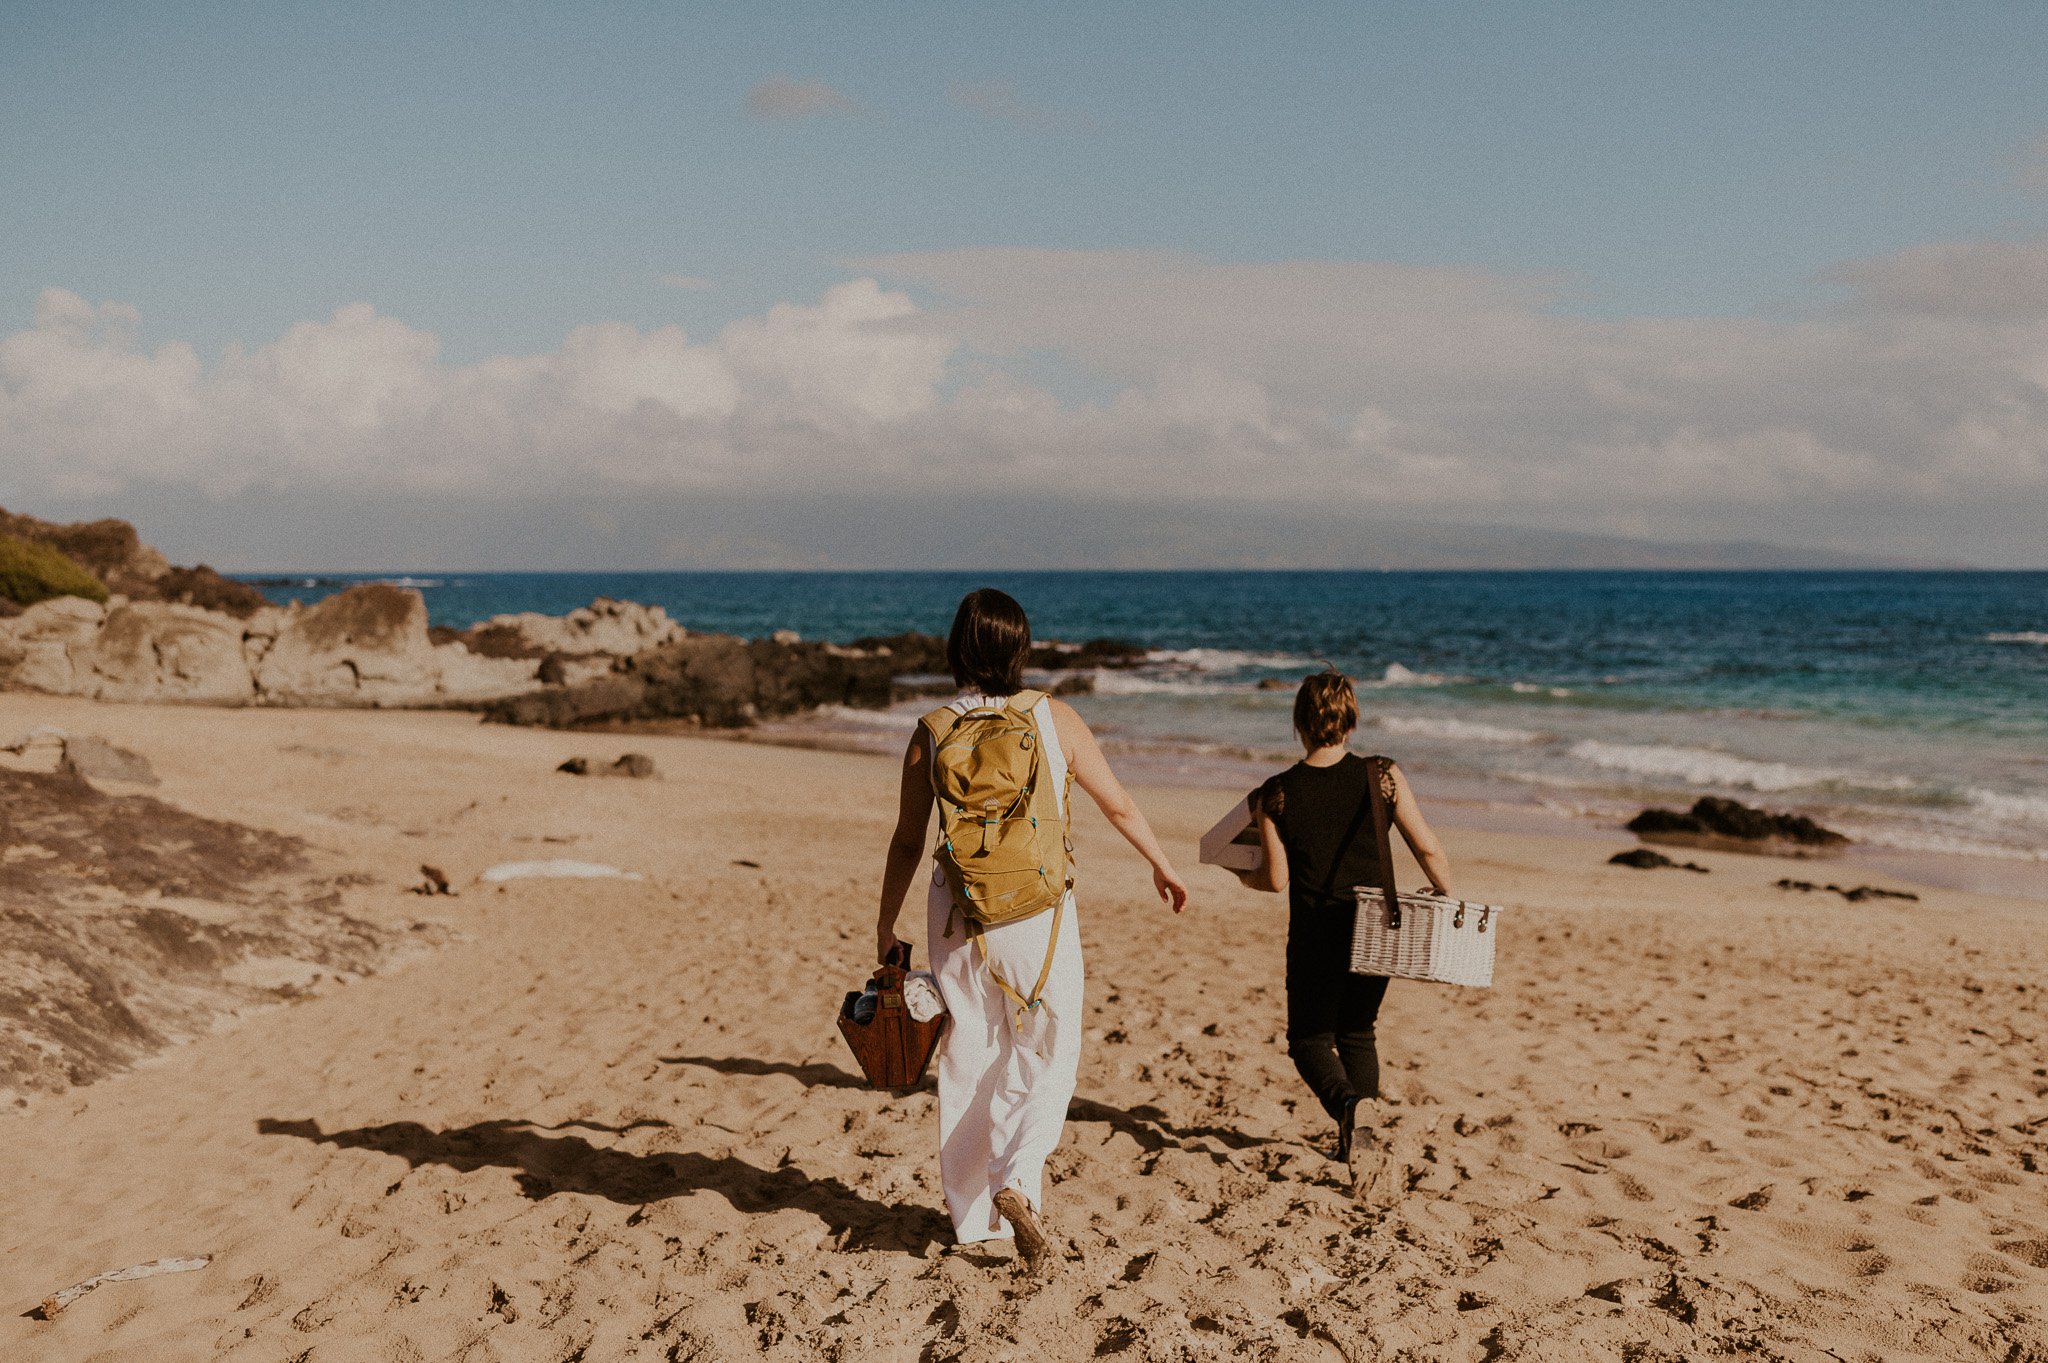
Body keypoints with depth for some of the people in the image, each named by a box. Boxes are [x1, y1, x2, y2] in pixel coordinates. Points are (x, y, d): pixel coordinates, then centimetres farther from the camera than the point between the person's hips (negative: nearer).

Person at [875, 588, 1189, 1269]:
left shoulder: (930, 733, -5)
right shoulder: (1055, 719, -6)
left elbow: (907, 842, 1)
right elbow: (1118, 805, 4)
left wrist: (885, 925, 13)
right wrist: (1161, 865, 21)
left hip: (961, 916, 2)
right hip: (1040, 910, -1)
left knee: (967, 1060, 14)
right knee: (1048, 1055, 13)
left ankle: (973, 1216, 25)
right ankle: (1016, 1180, -8)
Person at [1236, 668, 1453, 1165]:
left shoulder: (1275, 794, -7)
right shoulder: (1381, 775, -7)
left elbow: (1277, 879, -4)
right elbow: (1429, 850, -7)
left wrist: (1244, 877, 17)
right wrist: (1447, 899, 9)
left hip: (1315, 933, -2)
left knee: (1310, 1037, 14)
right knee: (1357, 1034, 22)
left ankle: (1343, 1100, -16)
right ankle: (1355, 1141, 19)